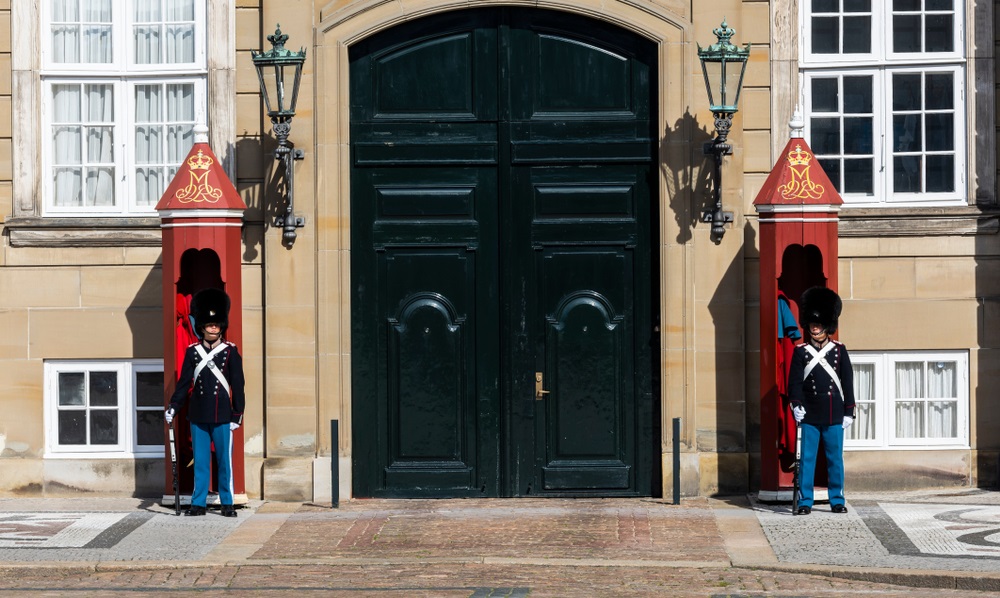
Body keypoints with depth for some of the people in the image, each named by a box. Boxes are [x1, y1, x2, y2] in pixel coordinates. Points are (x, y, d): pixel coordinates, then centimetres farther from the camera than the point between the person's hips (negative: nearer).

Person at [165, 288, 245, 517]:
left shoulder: (231, 352, 1)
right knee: (200, 461, 5)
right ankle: (198, 503, 10)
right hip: (198, 416, 2)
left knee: (224, 461, 2)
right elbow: (184, 383, 9)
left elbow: (238, 385, 1)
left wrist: (238, 414, -2)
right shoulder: (193, 352, 7)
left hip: (222, 416, -2)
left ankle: (227, 503, 9)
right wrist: (173, 407, 1)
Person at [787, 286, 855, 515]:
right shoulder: (801, 351, 5)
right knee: (807, 459, 0)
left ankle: (837, 499, 13)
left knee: (835, 458, 5)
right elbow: (794, 380, -1)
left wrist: (849, 411, 3)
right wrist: (795, 404, -16)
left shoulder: (839, 350, 7)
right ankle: (804, 501, 4)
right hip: (809, 415, -1)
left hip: (834, 415, 1)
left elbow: (848, 382, 7)